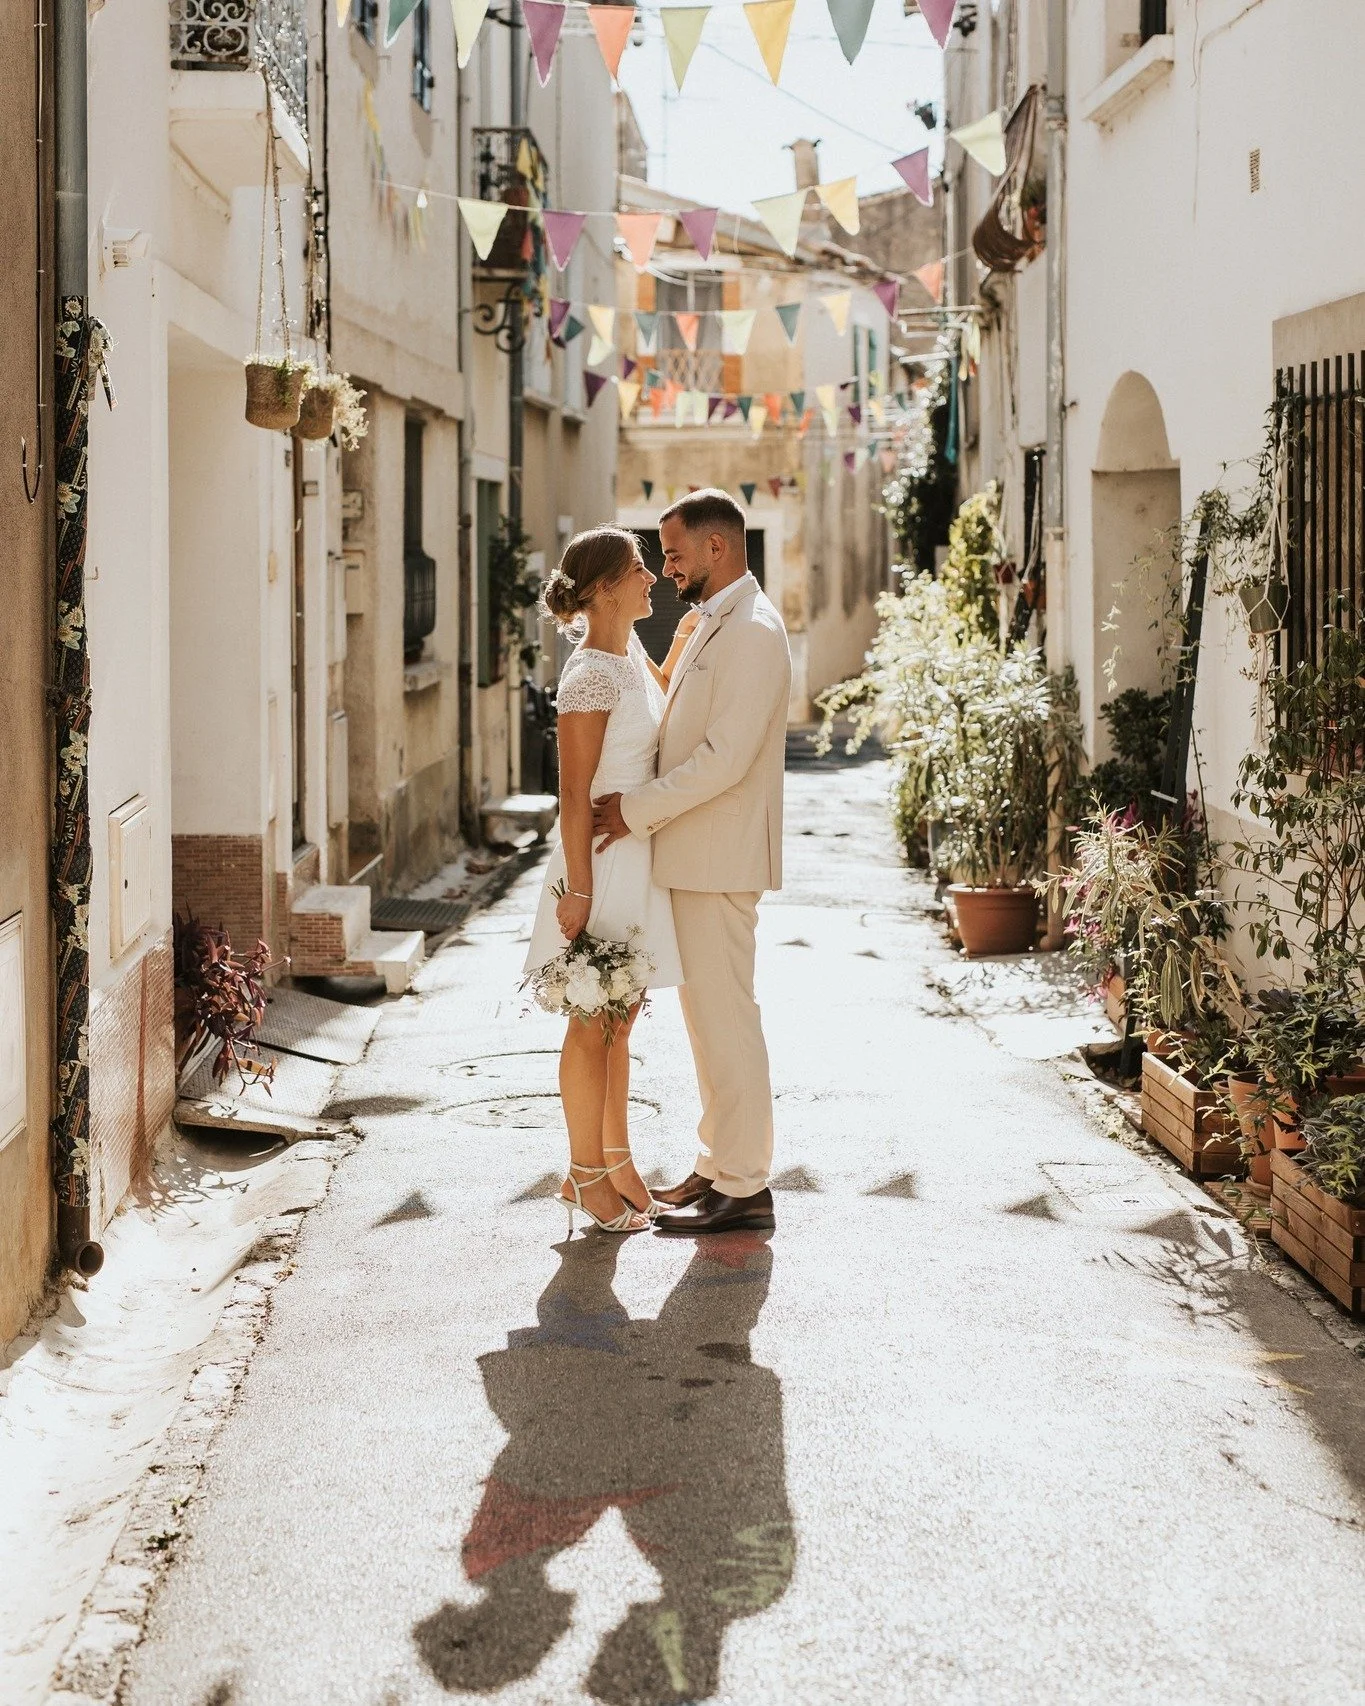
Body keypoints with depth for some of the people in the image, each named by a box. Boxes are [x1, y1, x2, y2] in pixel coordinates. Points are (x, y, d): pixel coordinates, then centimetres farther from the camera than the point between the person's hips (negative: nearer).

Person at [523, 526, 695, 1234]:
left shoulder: (630, 655, 7)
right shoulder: (590, 676, -19)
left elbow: (663, 691, 32)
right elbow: (575, 795, -20)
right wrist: (579, 893, -20)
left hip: (638, 858, 9)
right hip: (602, 861, -9)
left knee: (621, 1018, 17)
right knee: (594, 1025, 2)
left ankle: (616, 1158, 28)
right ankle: (586, 1174, 12)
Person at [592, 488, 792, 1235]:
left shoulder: (751, 632, -16)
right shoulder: (711, 625, 17)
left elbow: (725, 756, -22)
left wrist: (638, 809, -17)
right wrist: (639, 804, 9)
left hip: (719, 858, -10)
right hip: (695, 856, 10)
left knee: (724, 1018, -6)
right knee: (709, 1014, 14)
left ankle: (743, 1187, -1)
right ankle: (719, 1165, 22)